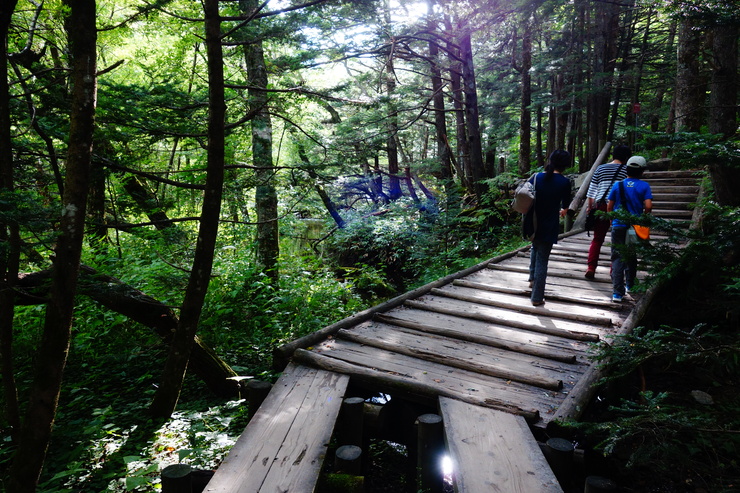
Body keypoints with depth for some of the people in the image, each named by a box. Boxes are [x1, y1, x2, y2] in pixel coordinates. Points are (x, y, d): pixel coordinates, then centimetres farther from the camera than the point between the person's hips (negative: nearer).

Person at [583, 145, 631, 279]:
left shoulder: (600, 169, 9)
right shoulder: (626, 171, 0)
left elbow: (591, 191, 10)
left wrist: (590, 207, 18)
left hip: (601, 206, 2)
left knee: (597, 239, 8)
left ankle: (590, 267, -1)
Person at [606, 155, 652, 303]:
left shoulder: (617, 185, 0)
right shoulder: (644, 186, -4)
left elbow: (609, 206, 2)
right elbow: (648, 206, -12)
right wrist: (643, 216, 9)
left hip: (618, 226, 0)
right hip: (635, 227, 1)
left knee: (617, 257, -1)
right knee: (631, 256, 20)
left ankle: (617, 292, -10)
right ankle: (629, 285, 36)